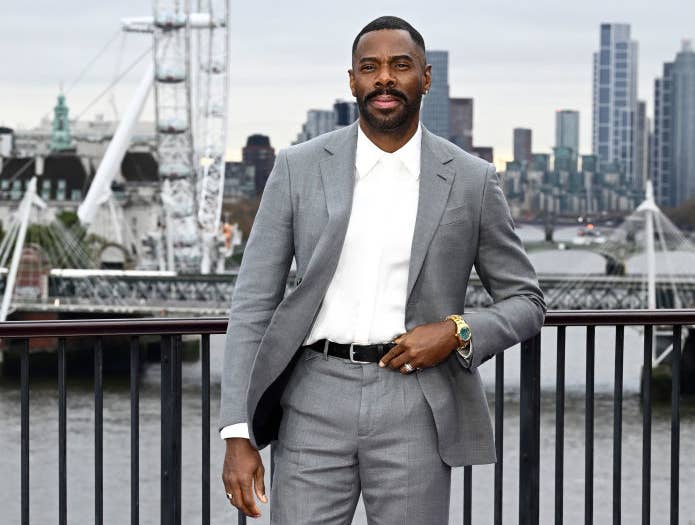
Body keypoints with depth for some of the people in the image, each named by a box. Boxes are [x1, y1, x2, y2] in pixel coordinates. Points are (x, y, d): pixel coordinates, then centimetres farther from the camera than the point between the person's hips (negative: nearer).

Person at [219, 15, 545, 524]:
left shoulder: (470, 180, 3)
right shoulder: (299, 168, 3)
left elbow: (526, 303, 12)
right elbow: (254, 305, 2)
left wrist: (457, 332, -10)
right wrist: (238, 435, -6)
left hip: (414, 408, 0)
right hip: (317, 402, 0)